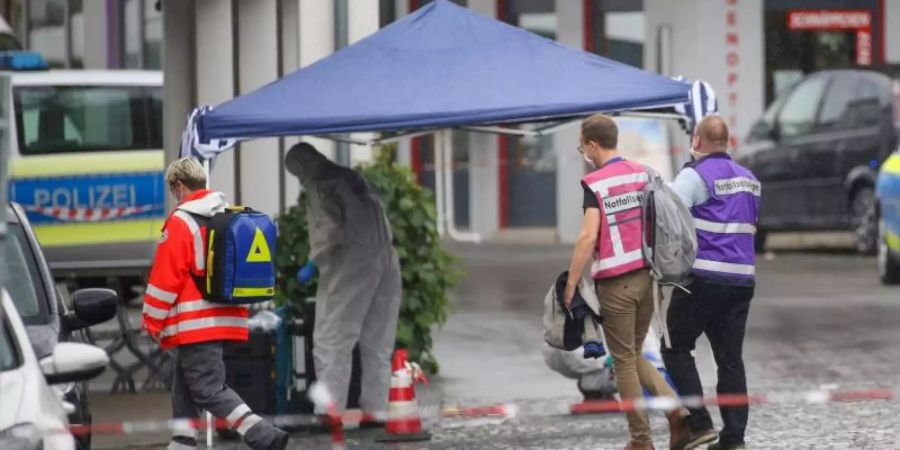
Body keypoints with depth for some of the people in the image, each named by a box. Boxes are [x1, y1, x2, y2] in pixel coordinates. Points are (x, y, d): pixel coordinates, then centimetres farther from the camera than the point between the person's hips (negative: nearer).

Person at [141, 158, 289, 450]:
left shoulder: (181, 223, -12)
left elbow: (165, 278, -12)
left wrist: (152, 323, -3)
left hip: (195, 324, -9)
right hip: (226, 320, 9)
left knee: (208, 389, -11)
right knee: (185, 392, 16)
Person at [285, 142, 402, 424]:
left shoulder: (321, 185, -3)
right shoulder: (353, 178, 19)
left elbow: (330, 228, -14)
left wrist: (313, 260, -3)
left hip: (351, 261, -7)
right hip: (385, 259, 7)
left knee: (331, 340, -4)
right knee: (377, 342, 10)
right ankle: (376, 409, 9)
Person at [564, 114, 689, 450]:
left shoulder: (595, 184, -12)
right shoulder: (642, 174, 8)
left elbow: (588, 237, -20)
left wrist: (571, 285, -16)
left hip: (616, 283, -6)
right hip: (647, 275, 6)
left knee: (624, 361, 5)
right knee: (635, 356, 18)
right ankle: (675, 408, -3)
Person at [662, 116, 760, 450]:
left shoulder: (695, 176, -9)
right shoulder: (749, 180, 15)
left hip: (703, 279, -6)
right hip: (742, 280, 6)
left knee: (677, 348, 6)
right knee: (730, 358, 7)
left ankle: (699, 423, -5)